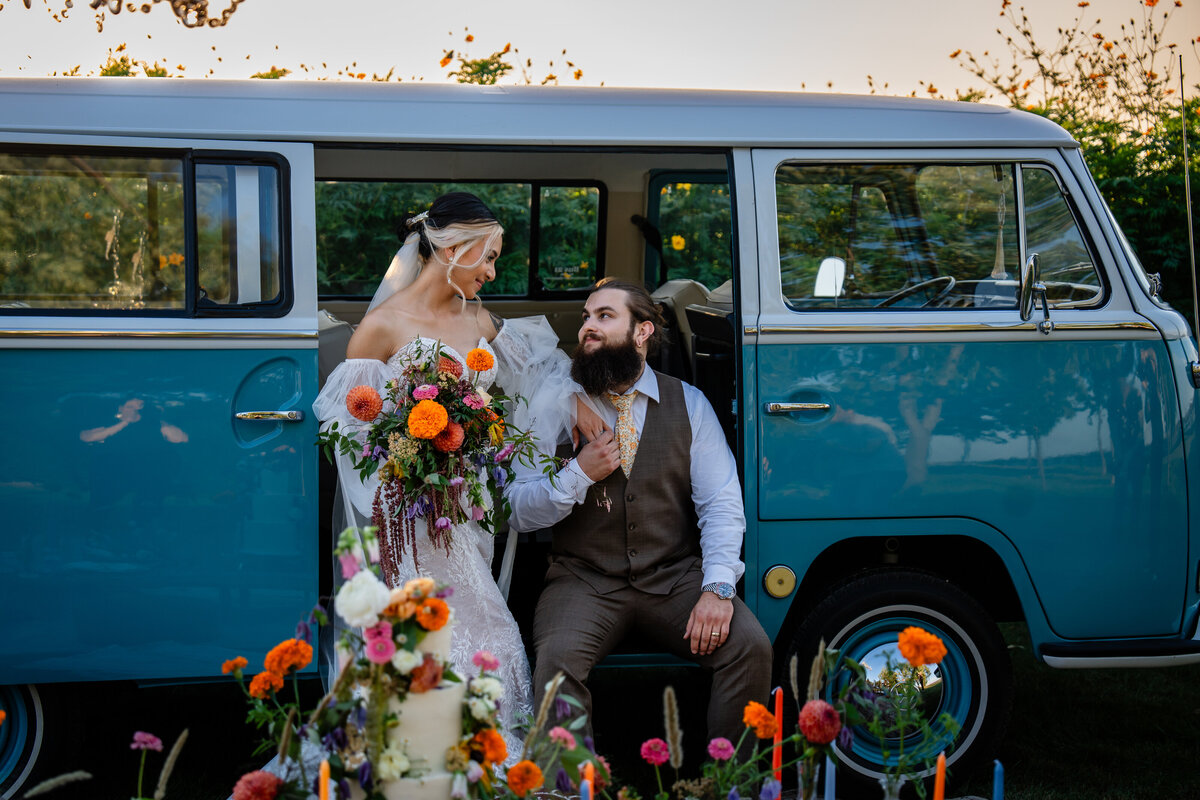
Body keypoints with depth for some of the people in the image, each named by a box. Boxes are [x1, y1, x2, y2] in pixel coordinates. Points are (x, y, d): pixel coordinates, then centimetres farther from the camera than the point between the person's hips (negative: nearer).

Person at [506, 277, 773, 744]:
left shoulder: (689, 403, 6)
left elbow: (721, 503, -1)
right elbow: (517, 513, 2)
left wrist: (717, 587, -16)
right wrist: (579, 474, -14)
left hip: (676, 578, 1)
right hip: (584, 579, -1)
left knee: (751, 647, -23)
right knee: (557, 659, -31)